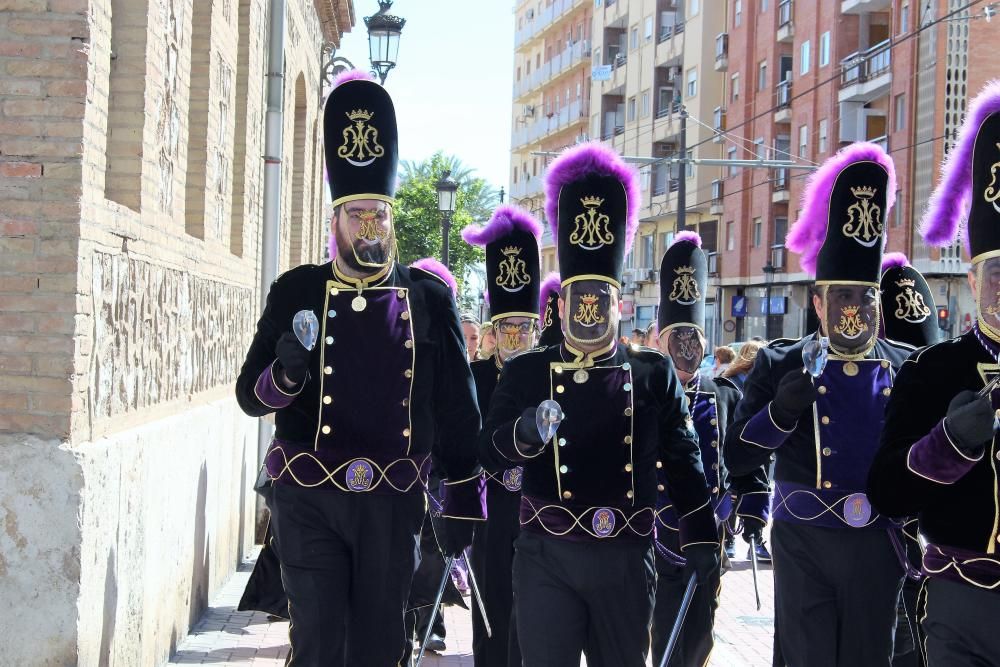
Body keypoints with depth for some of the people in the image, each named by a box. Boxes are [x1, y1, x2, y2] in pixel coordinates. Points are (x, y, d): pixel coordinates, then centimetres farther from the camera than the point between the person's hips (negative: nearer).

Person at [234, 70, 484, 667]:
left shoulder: (429, 298, 3)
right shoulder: (296, 293, 3)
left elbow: (457, 410, 6)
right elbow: (250, 395, 4)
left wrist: (463, 507, 5)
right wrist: (286, 372, -18)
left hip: (393, 502, 1)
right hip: (310, 498, -1)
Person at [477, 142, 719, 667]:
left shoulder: (654, 373, 6)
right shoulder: (525, 372, 4)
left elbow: (683, 462, 9)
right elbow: (489, 456, -2)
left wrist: (700, 537, 6)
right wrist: (526, 431, -23)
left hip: (626, 558, 1)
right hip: (546, 557, -1)